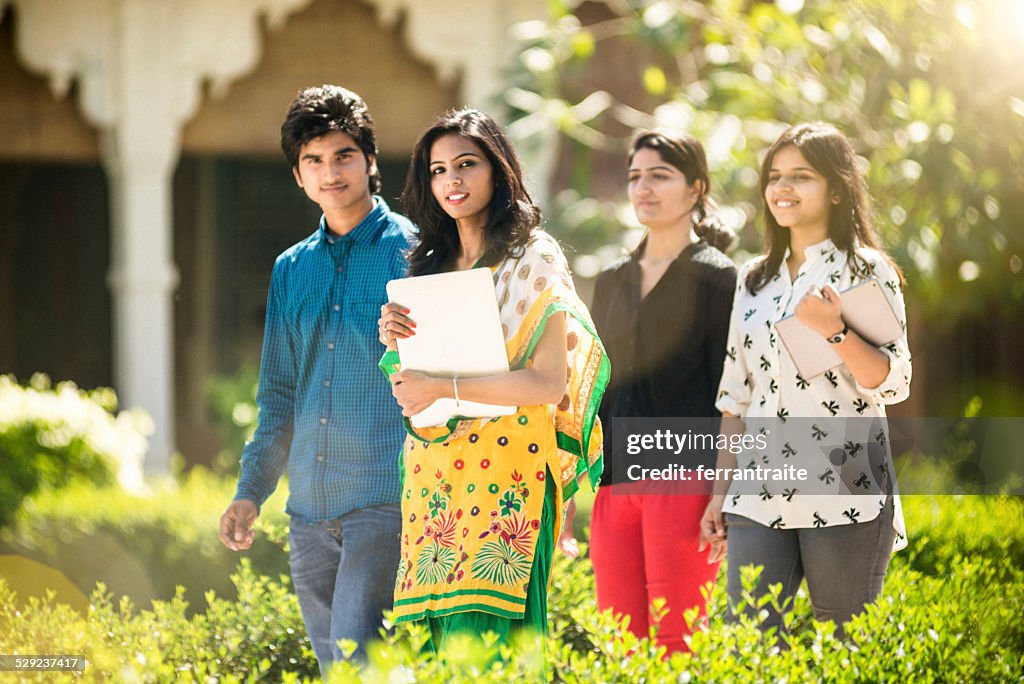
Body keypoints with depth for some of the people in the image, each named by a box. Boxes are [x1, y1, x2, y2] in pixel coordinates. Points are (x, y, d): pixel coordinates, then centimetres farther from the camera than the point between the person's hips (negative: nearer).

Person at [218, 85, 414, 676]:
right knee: (333, 667, 8)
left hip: (386, 497, -6)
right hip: (310, 507, 6)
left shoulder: (410, 251, -2)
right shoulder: (292, 269, 16)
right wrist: (251, 491, 14)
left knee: (355, 655, -17)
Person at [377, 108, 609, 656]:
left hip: (503, 470, -6)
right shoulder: (431, 264, 15)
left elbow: (549, 383, -13)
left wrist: (444, 389, -19)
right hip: (433, 475, 6)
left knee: (477, 636, -14)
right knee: (437, 639, 0)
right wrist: (393, 343, -3)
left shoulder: (532, 260, -3)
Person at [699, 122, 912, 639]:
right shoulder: (755, 281, 16)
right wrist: (721, 491, 15)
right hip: (760, 496, 5)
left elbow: (894, 383, -6)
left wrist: (835, 331, -22)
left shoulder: (866, 271, 0)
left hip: (843, 498, -5)